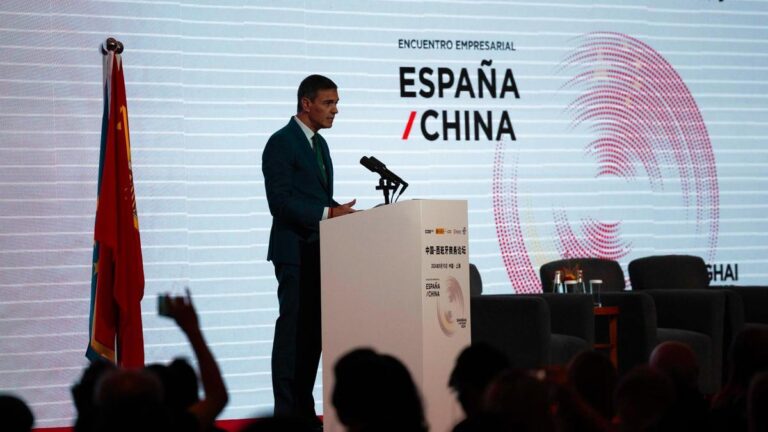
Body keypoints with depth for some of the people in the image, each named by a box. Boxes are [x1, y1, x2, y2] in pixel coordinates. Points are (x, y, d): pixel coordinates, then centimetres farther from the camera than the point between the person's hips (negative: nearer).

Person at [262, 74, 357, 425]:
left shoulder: (319, 144, 18)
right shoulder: (282, 143, -10)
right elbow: (280, 201, -19)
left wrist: (340, 212, 4)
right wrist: (328, 212, -23)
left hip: (319, 252, 9)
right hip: (296, 252, -8)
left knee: (314, 331, 8)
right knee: (293, 330, -7)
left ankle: (304, 409, 12)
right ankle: (287, 412, -4)